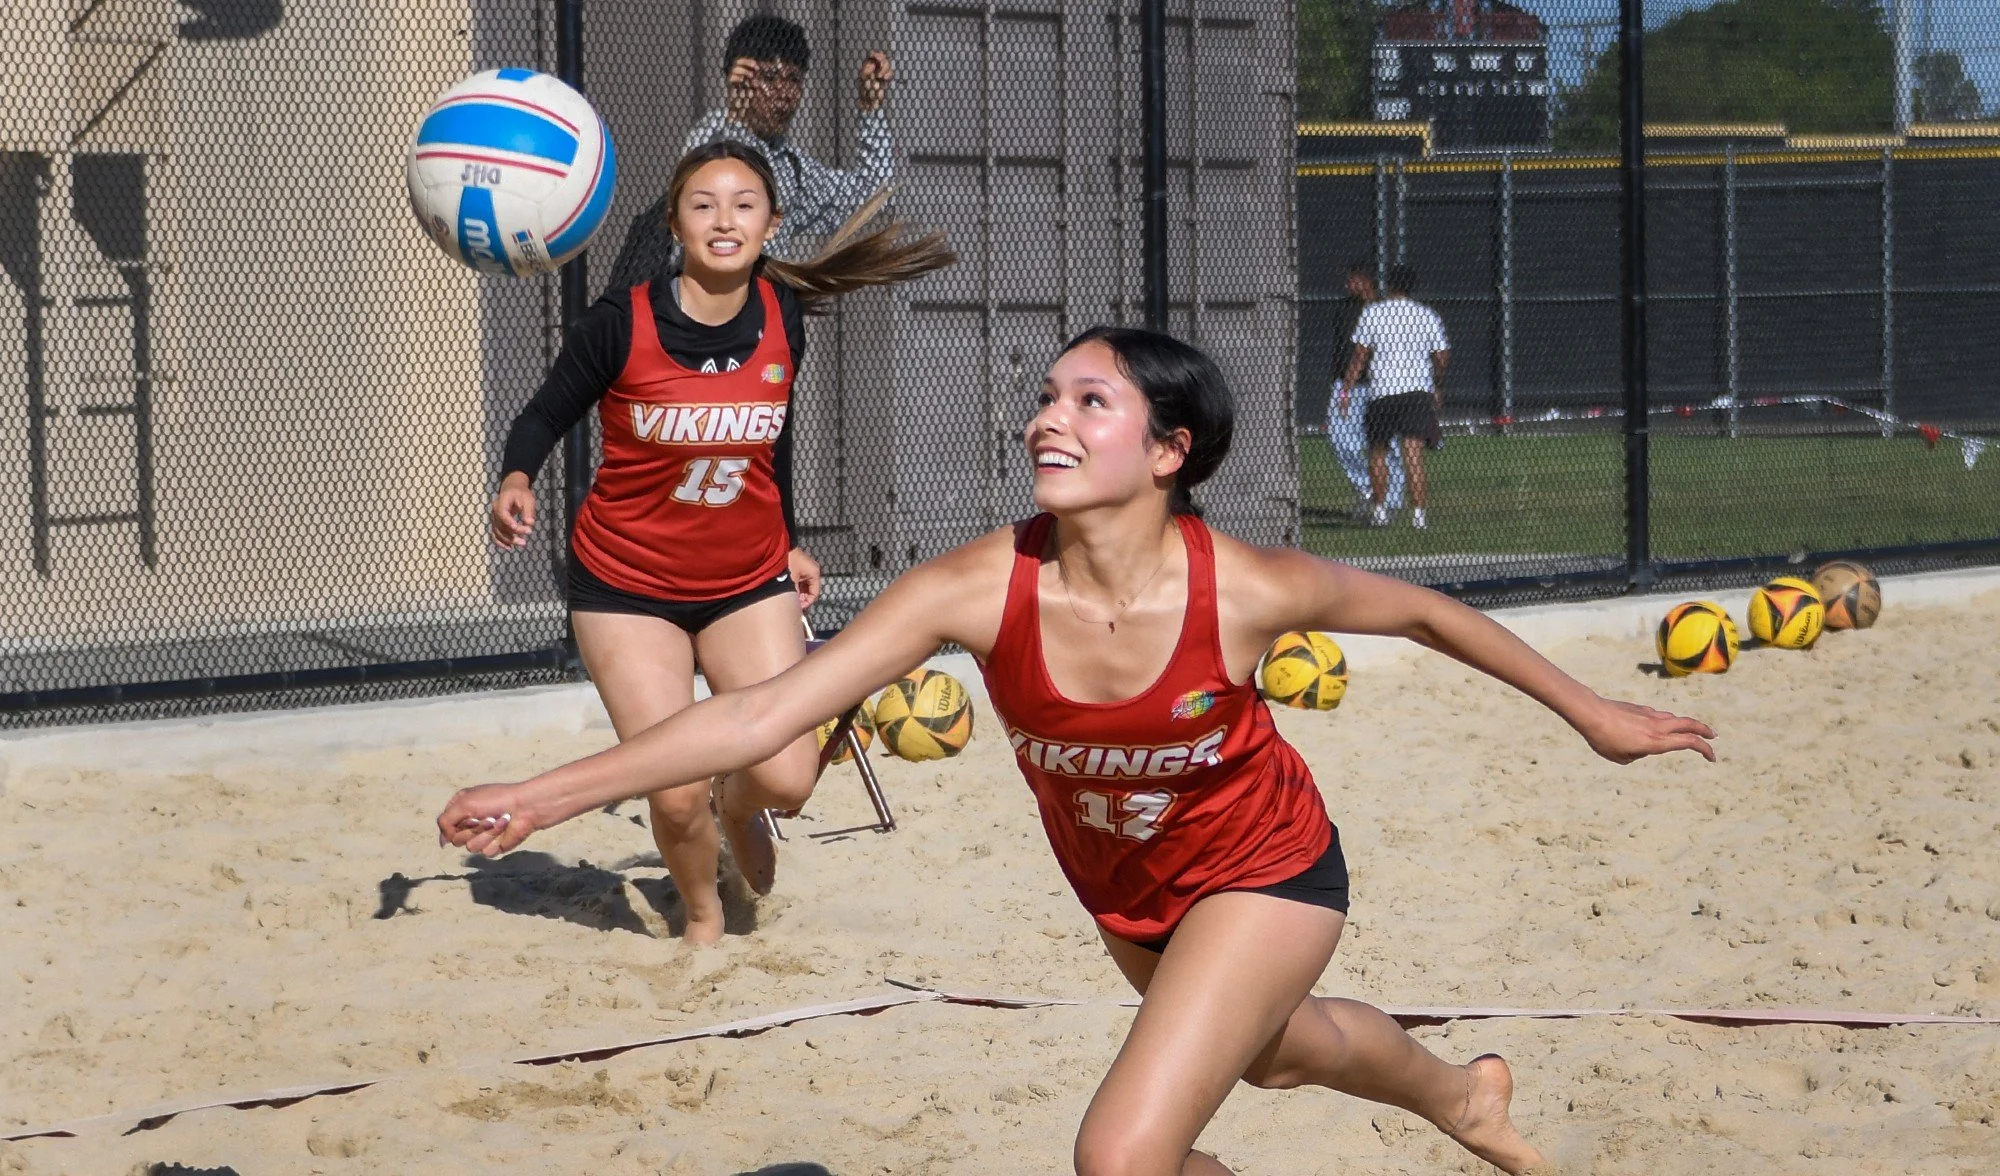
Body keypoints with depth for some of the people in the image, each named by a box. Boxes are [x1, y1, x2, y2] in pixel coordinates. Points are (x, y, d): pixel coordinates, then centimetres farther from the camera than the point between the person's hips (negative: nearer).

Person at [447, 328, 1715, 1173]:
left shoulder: (1245, 590, -33)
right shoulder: (979, 590, -31)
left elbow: (1420, 611, -13)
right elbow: (765, 712, -34)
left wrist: (1594, 714, -2)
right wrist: (539, 797, -41)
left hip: (1264, 874, -4)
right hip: (1122, 888, 4)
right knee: (1272, 1048, 33)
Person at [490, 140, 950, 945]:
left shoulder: (784, 319, -7)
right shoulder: (624, 323, -19)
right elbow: (546, 415, -7)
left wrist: (788, 544, 18)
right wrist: (517, 479, -27)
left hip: (749, 583, 3)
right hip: (627, 585, -3)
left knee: (785, 778, -9)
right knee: (676, 799, -10)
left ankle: (739, 810, 31)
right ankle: (703, 916, 25)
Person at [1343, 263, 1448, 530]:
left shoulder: (1372, 313, 2)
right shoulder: (1429, 316, 7)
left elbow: (1360, 355, 0)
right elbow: (1442, 358, 10)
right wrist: (1438, 388, 25)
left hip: (1382, 390, -1)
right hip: (1419, 390, 1)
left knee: (1377, 452, 15)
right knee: (1414, 456, -5)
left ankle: (1379, 510, 18)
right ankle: (1418, 513, -13)